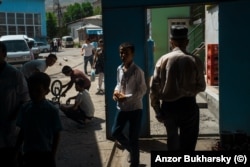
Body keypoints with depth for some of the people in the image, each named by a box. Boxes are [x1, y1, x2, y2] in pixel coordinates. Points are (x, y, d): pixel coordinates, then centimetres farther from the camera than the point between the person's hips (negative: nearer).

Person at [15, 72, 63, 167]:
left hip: (45, 153, -4)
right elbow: (22, 131, 9)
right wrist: (17, 149, 8)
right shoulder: (25, 109, 0)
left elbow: (56, 134, -7)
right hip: (29, 153, 4)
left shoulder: (52, 110, -12)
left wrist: (52, 155, -7)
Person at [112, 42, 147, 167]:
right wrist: (116, 91, -4)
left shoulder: (137, 71, -15)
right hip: (122, 107, 7)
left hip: (135, 108, -7)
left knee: (133, 138, 2)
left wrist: (126, 97, -21)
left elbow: (142, 91, -15)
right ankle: (131, 149, 38)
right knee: (115, 132, 14)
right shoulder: (119, 69, 5)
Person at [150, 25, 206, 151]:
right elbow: (201, 87, 2)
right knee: (187, 143, 9)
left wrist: (157, 110, 4)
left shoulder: (163, 60, -2)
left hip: (168, 106, 2)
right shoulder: (194, 60, -5)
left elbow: (154, 87, -4)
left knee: (172, 139, 22)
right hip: (188, 105, -2)